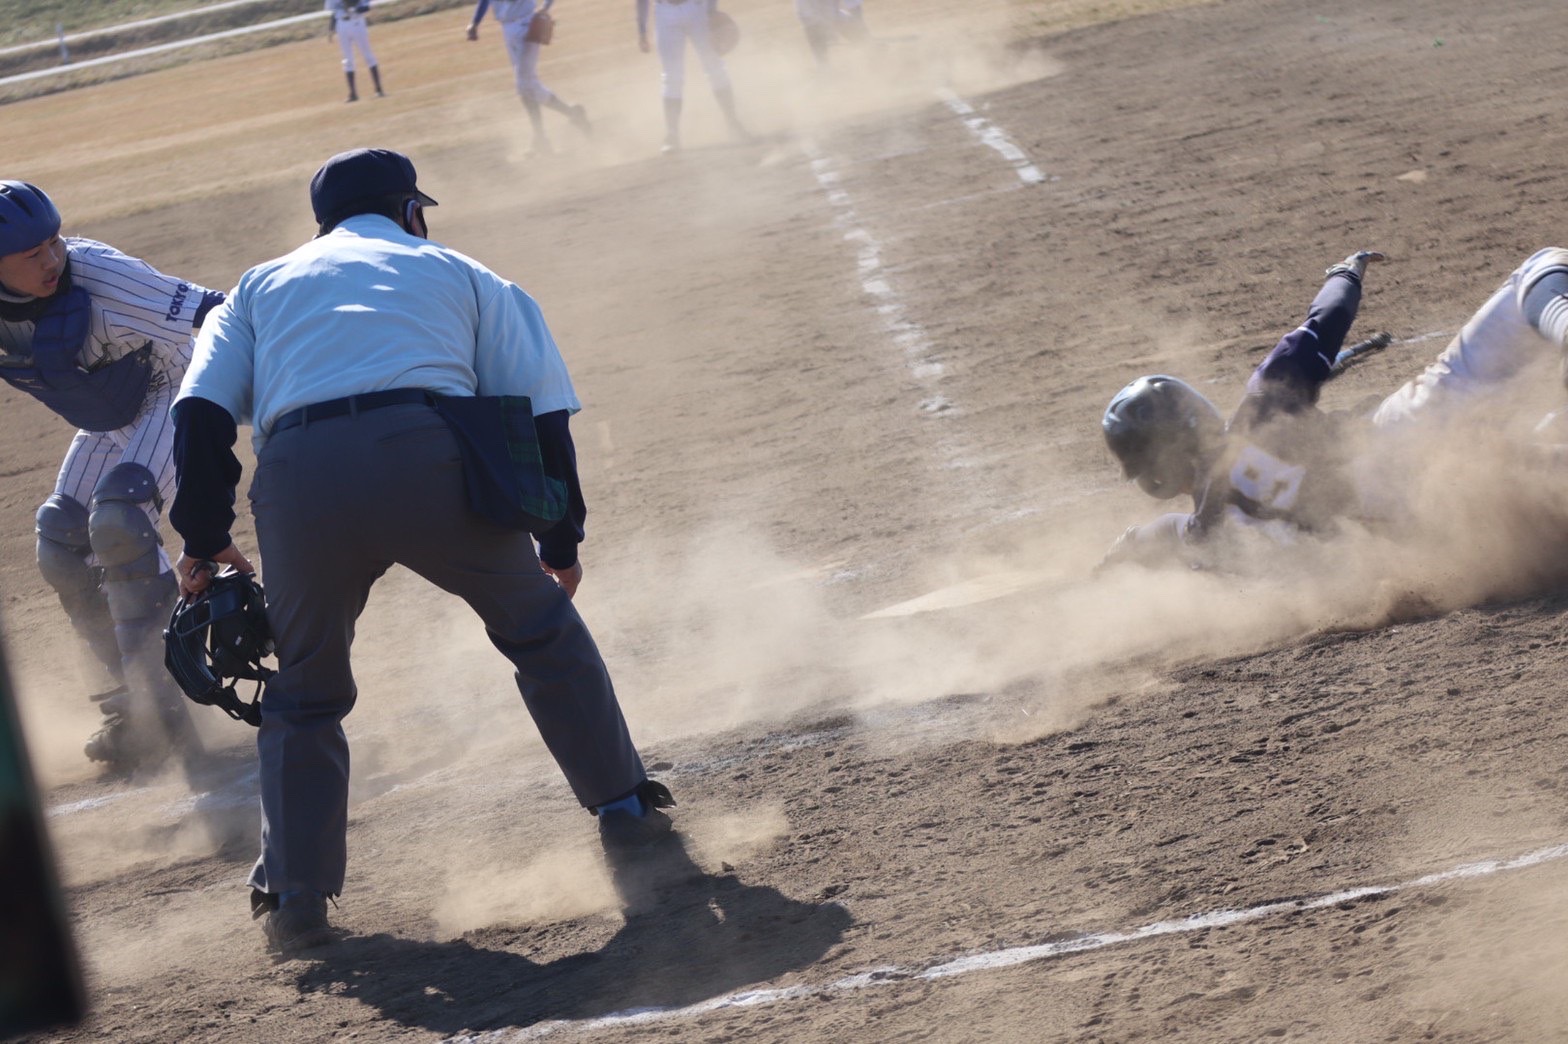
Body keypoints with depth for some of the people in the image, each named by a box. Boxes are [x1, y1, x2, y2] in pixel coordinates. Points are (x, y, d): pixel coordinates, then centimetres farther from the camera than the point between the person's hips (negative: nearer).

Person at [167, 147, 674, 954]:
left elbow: (203, 410, 15)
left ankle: (294, 895, 13)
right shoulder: (460, 275, 29)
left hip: (298, 473, 1)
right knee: (541, 628, 22)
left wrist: (204, 539, 15)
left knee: (303, 690, 19)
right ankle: (622, 804, 24)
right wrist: (561, 539, 24)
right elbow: (539, 407, 19)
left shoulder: (260, 287, 32)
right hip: (429, 455, -1)